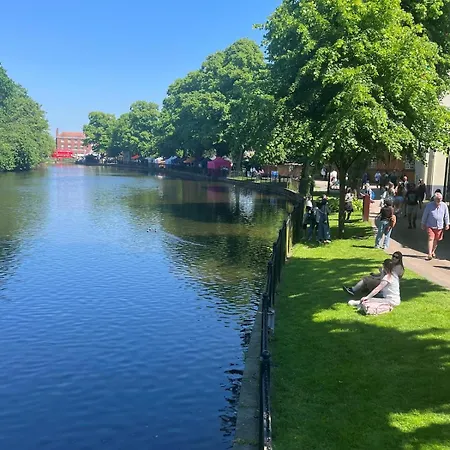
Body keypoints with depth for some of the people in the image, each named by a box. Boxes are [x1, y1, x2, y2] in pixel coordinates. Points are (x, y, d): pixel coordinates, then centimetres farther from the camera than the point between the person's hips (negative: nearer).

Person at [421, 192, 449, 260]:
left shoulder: (444, 206, -1)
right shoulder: (429, 205, -7)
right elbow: (425, 215, 1)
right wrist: (423, 224, 5)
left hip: (440, 226, 3)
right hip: (430, 226, -3)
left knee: (436, 240, 13)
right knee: (430, 239, -12)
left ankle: (433, 251, 34)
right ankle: (429, 254, -15)